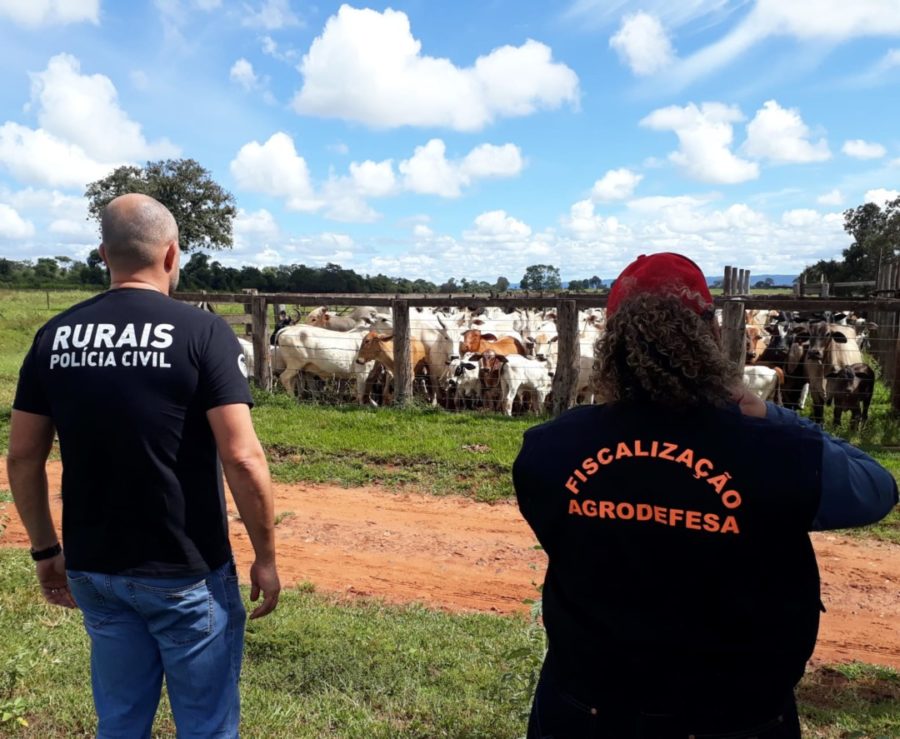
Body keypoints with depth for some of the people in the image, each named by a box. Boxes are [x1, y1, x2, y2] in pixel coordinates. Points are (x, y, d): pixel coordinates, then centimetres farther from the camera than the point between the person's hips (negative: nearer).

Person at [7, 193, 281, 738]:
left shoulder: (55, 336, 1)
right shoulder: (203, 332, -13)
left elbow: (23, 458, 4)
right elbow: (242, 457, -18)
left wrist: (46, 550, 16)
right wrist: (266, 557, -7)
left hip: (92, 569, 5)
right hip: (187, 572, -5)